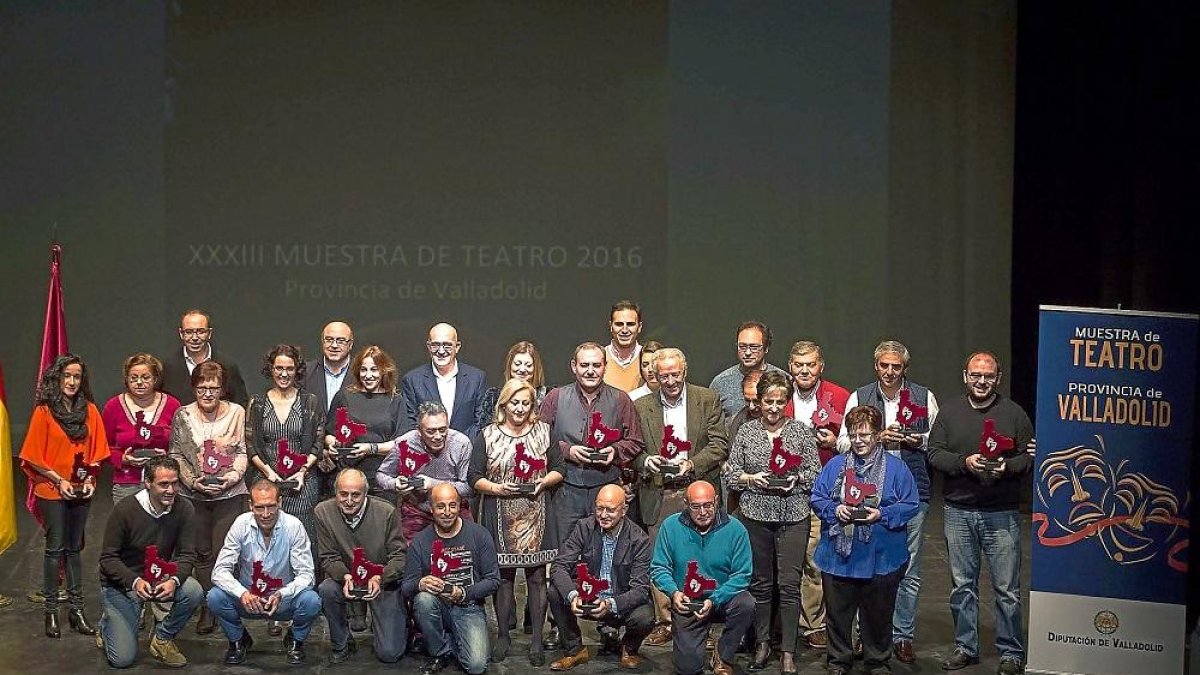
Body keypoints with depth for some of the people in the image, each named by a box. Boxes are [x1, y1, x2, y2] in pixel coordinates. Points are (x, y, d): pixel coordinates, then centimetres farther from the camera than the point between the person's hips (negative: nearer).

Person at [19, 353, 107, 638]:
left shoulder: (89, 411, 3)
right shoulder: (44, 411, -7)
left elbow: (96, 451, 8)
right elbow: (34, 457, -7)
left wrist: (90, 479, -5)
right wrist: (59, 480, -12)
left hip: (81, 491, 3)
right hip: (52, 490, -3)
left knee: (74, 549, 10)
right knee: (55, 549, 0)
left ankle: (77, 609, 15)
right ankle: (51, 612, 9)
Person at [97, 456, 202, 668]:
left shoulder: (184, 510, -13)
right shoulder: (125, 510, -20)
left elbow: (187, 555, -11)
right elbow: (108, 558, -16)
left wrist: (173, 580, -33)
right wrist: (135, 581, -34)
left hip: (160, 579, 3)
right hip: (121, 585, -3)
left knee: (194, 592, -29)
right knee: (123, 659, -9)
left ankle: (163, 638, -1)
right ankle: (108, 624, 27)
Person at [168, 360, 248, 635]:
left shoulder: (236, 412, 2)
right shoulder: (183, 415, 3)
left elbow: (241, 452, 6)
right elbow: (176, 455, 4)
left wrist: (233, 476, -12)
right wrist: (193, 481, -10)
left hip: (229, 494, -1)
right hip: (194, 494, 1)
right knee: (202, 553, 7)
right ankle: (208, 609, 16)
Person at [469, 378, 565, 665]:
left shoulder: (544, 432, 7)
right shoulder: (487, 435, 2)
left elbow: (558, 469, 10)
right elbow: (474, 477, 3)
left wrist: (543, 482, -9)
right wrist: (497, 488, -14)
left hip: (536, 516, 1)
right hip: (500, 518, -1)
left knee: (537, 576, 2)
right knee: (503, 576, 4)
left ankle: (537, 639, 10)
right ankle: (503, 637, 17)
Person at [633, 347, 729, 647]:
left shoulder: (708, 400, 5)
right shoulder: (642, 407, 9)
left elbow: (720, 445, 0)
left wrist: (692, 464, -14)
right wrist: (645, 461, -12)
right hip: (658, 496, 1)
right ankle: (665, 621, 11)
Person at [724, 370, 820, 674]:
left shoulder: (801, 431, 5)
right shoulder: (746, 431, 6)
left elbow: (816, 473, 7)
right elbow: (730, 475, 7)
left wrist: (797, 478, -12)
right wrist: (751, 479, -11)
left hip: (794, 517, -1)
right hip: (755, 515, 1)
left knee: (789, 584, -3)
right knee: (760, 582, 8)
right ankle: (762, 643, 20)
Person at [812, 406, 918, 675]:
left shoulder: (896, 467, -1)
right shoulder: (835, 466, 6)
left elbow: (910, 506, -4)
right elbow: (817, 498, 5)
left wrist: (882, 514, -18)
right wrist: (834, 509, -14)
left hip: (881, 559, -1)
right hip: (838, 554, 2)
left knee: (877, 614, 11)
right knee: (837, 612, 9)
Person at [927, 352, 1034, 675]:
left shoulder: (1014, 413, 3)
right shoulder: (949, 411, 8)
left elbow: (1030, 456, 3)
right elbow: (934, 453, 3)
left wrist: (1008, 466, -16)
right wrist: (964, 462, -12)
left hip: (1002, 514, -2)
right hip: (958, 512, 2)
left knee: (1006, 588, 0)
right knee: (962, 584, 10)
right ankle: (966, 647, 23)